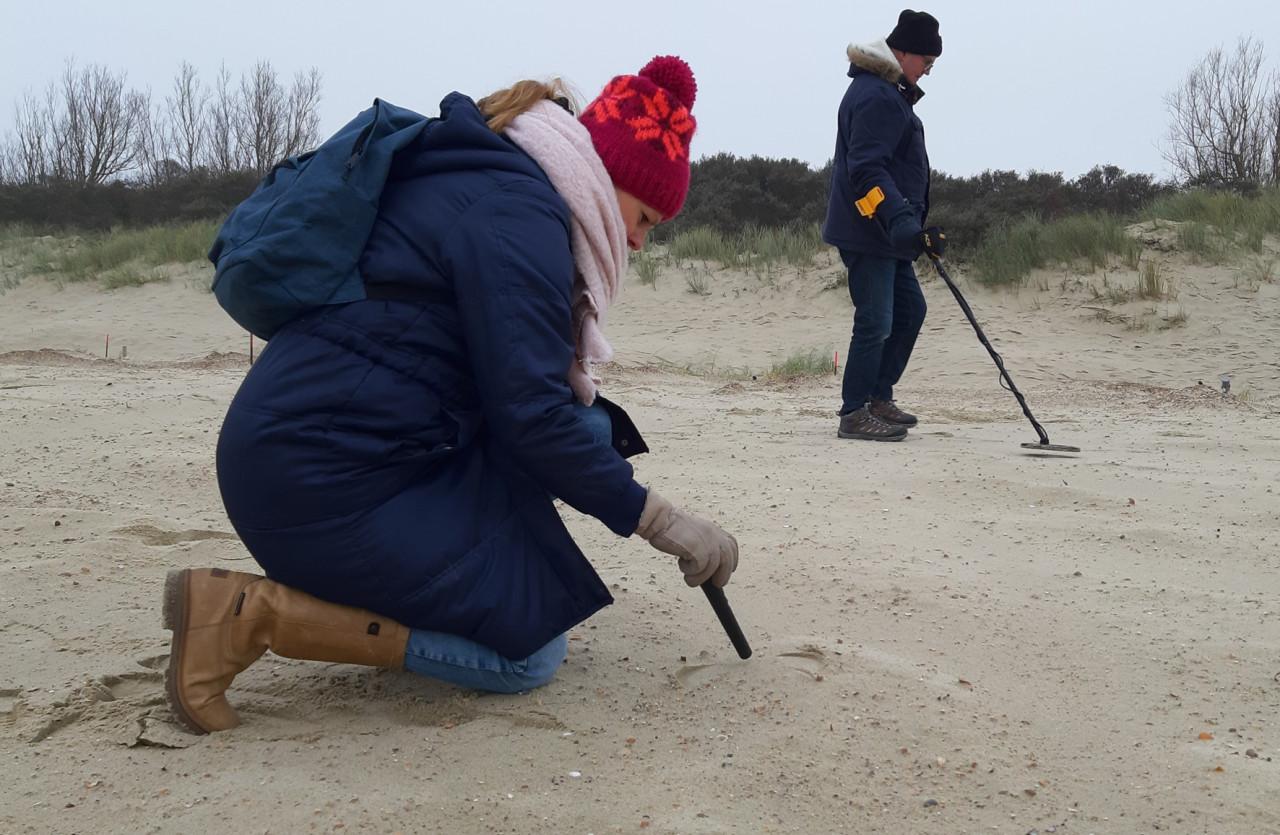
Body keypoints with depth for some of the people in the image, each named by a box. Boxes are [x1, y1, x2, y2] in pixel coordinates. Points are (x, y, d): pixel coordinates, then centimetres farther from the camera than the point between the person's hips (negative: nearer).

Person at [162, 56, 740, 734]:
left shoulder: (491, 184, 18)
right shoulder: (516, 212, -14)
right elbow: (531, 417, -19)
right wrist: (657, 520, -10)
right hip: (320, 479, -10)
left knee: (591, 431, 9)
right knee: (529, 655, -5)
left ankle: (403, 584, 10)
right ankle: (249, 611, -9)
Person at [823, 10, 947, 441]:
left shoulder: (887, 92, 18)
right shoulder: (877, 97, -17)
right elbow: (867, 169, -26)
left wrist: (912, 223, 31)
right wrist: (901, 220, -35)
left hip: (886, 232, 11)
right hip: (867, 232, -11)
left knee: (910, 308, 16)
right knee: (875, 322, -8)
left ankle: (879, 398, 23)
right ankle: (854, 414, 0)